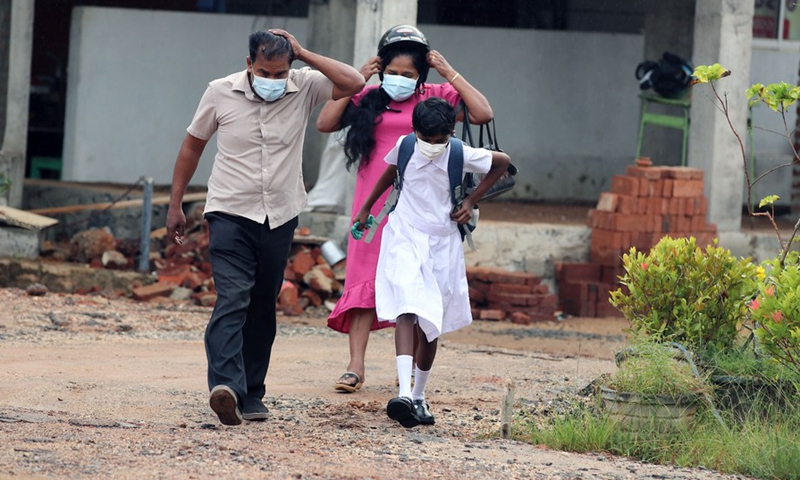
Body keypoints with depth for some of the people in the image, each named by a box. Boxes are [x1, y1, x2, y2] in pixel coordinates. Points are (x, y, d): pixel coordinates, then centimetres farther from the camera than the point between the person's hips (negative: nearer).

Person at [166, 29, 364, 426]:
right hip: (230, 214, -3)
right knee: (232, 299, -20)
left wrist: (304, 55, -16)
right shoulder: (220, 93, -5)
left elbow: (354, 84, -18)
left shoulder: (304, 88, -4)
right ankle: (226, 386, -35)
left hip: (280, 217, 3)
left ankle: (251, 394, 18)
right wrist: (175, 207, 8)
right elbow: (192, 146, 7)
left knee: (262, 308, 9)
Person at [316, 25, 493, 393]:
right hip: (374, 202, 1)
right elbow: (324, 123, 0)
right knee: (365, 280, -5)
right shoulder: (369, 99, 7)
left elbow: (482, 114, -8)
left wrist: (449, 73, -8)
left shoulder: (436, 98, 3)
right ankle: (355, 366, -8)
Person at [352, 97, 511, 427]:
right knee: (406, 312, -20)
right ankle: (404, 392, -34)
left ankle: (419, 396, 24)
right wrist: (367, 207, 26)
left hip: (442, 243, 1)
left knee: (431, 324, 8)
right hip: (405, 238, -1)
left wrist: (471, 201, 3)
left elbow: (502, 163, 6)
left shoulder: (461, 155, -11)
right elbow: (390, 172, 18)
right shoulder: (405, 147, -6)